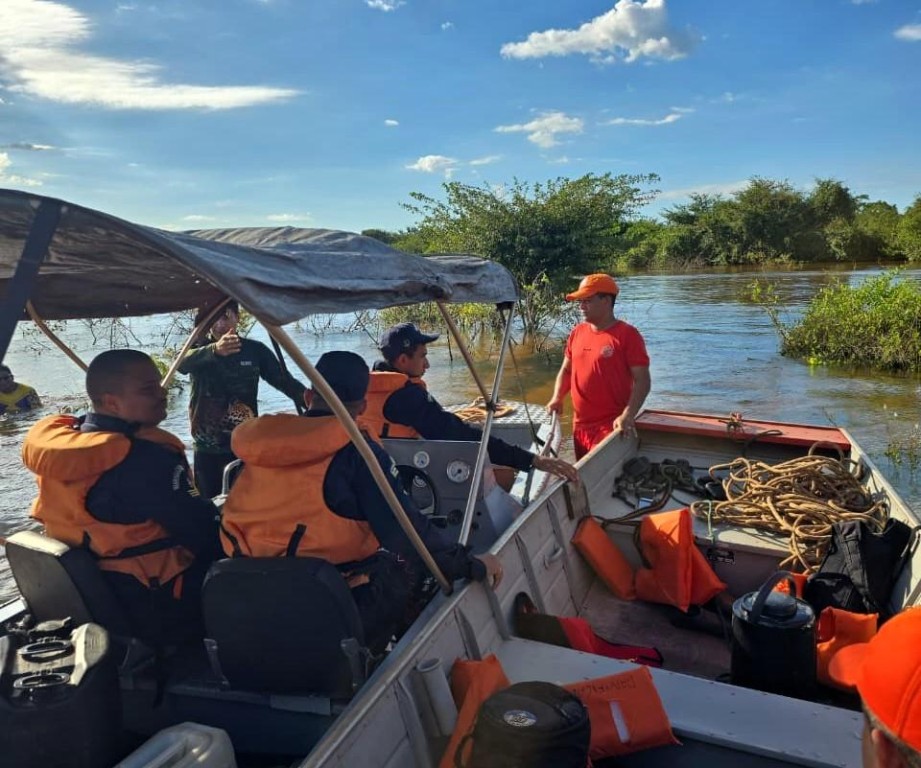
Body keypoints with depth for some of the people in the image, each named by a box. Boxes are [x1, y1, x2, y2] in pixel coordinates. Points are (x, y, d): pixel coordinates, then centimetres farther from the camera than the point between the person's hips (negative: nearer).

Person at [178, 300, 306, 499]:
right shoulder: (199, 351, -2)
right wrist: (214, 350, -47)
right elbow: (182, 363, -25)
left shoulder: (255, 350, 1)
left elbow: (285, 381, -1)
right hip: (207, 450, 0)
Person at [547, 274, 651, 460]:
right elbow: (566, 370, 19)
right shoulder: (577, 333, 9)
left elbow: (642, 380, -13)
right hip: (580, 426, 7)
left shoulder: (627, 335, -10)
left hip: (612, 428, -6)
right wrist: (557, 398, 2)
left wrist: (627, 416, -26)